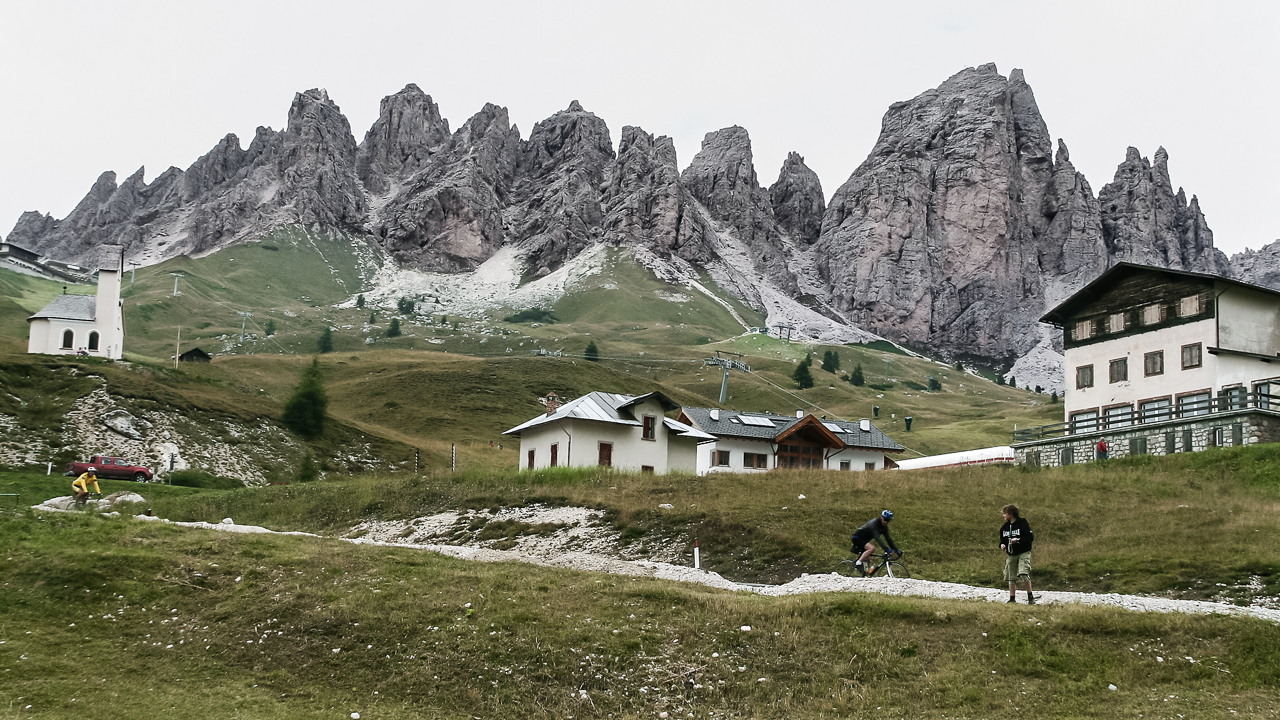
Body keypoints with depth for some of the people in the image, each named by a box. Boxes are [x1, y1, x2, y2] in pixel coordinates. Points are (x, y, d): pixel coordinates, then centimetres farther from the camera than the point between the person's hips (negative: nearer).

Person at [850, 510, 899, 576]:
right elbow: (877, 538, -37)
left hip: (864, 539, 9)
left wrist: (896, 550, -6)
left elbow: (888, 539, 3)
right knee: (872, 548, -29)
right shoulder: (875, 523, -27)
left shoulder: (884, 527, 0)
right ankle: (858, 563, -23)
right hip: (857, 538, -9)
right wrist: (886, 549, -44)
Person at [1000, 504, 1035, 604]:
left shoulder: (1023, 524, -8)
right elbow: (1002, 540, 22)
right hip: (1011, 555, 6)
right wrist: (1002, 545, 0)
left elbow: (1030, 538, -12)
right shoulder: (1004, 527, 11)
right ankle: (1012, 599, 13)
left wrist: (1018, 540, -21)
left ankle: (1030, 596, -9)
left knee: (1024, 574, -21)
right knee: (1011, 578, 6)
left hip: (1023, 553, -6)